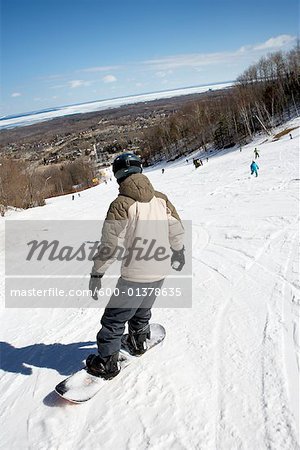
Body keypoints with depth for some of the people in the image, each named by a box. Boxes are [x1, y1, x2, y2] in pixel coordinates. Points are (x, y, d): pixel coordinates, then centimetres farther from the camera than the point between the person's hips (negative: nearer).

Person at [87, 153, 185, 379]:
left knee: (114, 318, 11)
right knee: (142, 310, 29)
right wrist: (179, 252, 26)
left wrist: (96, 274, -7)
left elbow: (109, 245, -18)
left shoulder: (121, 204, -17)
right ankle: (139, 342, 49)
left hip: (134, 276, -6)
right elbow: (177, 231, 8)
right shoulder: (161, 199, -1)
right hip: (160, 272, 6)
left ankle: (107, 363, 21)